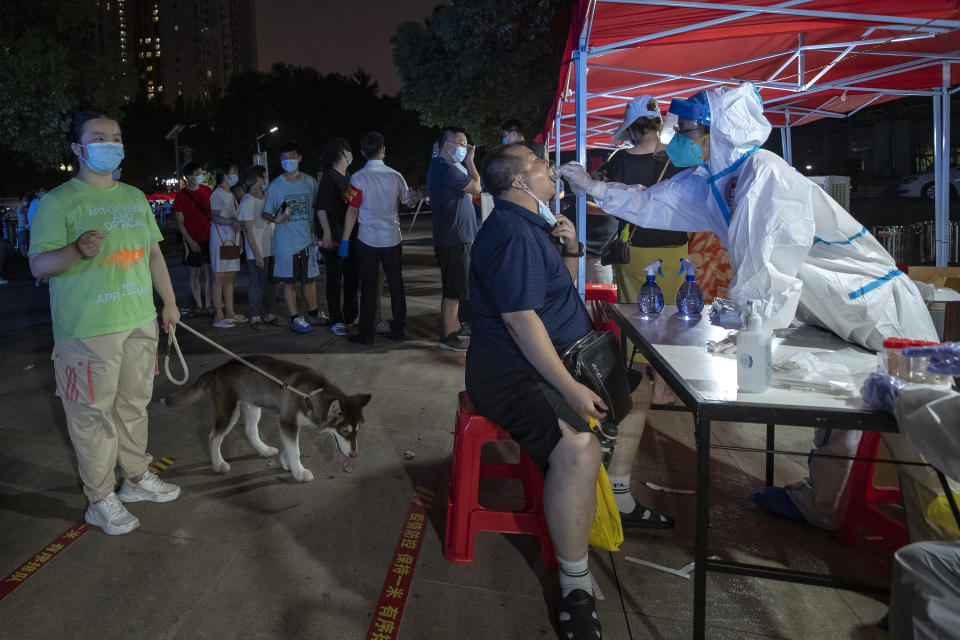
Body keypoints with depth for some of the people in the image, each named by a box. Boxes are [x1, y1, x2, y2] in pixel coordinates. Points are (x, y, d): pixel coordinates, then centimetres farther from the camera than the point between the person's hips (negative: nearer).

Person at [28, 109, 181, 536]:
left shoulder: (135, 197, 13)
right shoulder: (58, 202, -7)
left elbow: (154, 252, 19)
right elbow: (38, 264, -11)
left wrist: (169, 302, 19)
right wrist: (76, 250, -31)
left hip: (140, 321, 6)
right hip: (88, 329, -6)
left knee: (134, 405, 16)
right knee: (93, 414, 2)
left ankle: (137, 477, 31)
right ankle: (101, 500, 15)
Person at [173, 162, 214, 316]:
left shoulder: (207, 191, 5)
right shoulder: (180, 196, -4)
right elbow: (179, 222, -4)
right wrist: (190, 241, -12)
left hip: (208, 237, 3)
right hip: (192, 239, -2)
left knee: (209, 271, 3)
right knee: (194, 273, 4)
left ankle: (209, 304, 10)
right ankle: (198, 305, 12)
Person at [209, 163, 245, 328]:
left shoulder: (231, 194, 19)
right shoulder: (217, 194, -8)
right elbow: (215, 217, -20)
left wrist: (240, 239, 22)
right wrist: (231, 223, -37)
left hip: (232, 240, 9)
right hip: (220, 240, -9)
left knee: (230, 277, 10)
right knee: (220, 277, -8)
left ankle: (229, 312, 16)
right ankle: (219, 316, -7)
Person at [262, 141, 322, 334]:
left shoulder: (310, 182, 5)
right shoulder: (275, 185, -1)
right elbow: (267, 213, 1)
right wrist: (277, 219, -20)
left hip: (307, 239, 2)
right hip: (285, 242, -2)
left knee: (309, 280, 10)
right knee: (289, 282, 3)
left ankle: (313, 313, 30)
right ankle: (295, 319, 12)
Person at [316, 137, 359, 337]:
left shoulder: (348, 177, 17)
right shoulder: (329, 177, -9)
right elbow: (321, 208, -14)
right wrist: (327, 233, -20)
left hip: (351, 236, 8)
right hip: (335, 237, -8)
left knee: (353, 275, 13)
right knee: (335, 278, -2)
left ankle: (351, 315, 25)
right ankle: (336, 321, 4)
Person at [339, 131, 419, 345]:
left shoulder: (358, 178, -10)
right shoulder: (395, 176, 1)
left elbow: (352, 211, -10)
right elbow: (409, 201, 17)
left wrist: (345, 240, -4)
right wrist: (414, 193, 41)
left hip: (368, 241, -3)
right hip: (393, 239, 3)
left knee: (368, 287, 3)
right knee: (396, 285, 11)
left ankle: (366, 333, 8)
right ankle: (398, 329, 18)